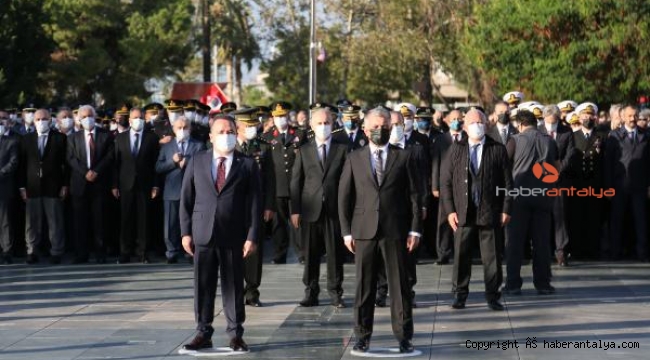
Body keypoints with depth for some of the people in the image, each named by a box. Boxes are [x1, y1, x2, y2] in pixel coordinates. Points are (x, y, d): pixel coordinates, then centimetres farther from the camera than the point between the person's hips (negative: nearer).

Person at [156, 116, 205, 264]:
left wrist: (187, 163, -13)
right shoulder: (166, 147, 16)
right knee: (171, 224, 2)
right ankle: (172, 253, 9)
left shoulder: (199, 146, 10)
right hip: (172, 191, 2)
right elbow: (158, 168, 5)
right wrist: (173, 161, -9)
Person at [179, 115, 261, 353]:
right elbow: (186, 199, 8)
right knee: (203, 286, 4)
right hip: (203, 235, 1)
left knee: (234, 286, 4)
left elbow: (255, 202, 0)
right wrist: (186, 232, 1)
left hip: (234, 237, -1)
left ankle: (235, 335, 12)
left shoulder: (247, 165, 3)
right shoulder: (197, 162, 8)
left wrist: (252, 237, -6)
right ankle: (203, 333, 12)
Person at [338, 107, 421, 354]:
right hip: (364, 231, 1)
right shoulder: (354, 159, 8)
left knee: (399, 284, 1)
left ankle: (403, 336, 7)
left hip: (395, 230, -1)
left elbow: (414, 194, 4)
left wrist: (415, 229, -3)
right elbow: (344, 197, 7)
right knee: (364, 286, 5)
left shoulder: (404, 157, 6)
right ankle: (363, 335, 13)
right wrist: (346, 231, 1)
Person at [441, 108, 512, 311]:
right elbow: (445, 182, 5)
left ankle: (492, 295, 11)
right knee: (461, 255, 3)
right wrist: (449, 210, -3)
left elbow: (507, 182, 3)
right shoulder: (455, 150, 7)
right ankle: (460, 294, 13)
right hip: (463, 213, 1)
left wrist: (506, 210, -3)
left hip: (489, 212, -1)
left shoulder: (498, 150, 4)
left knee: (491, 256, 3)